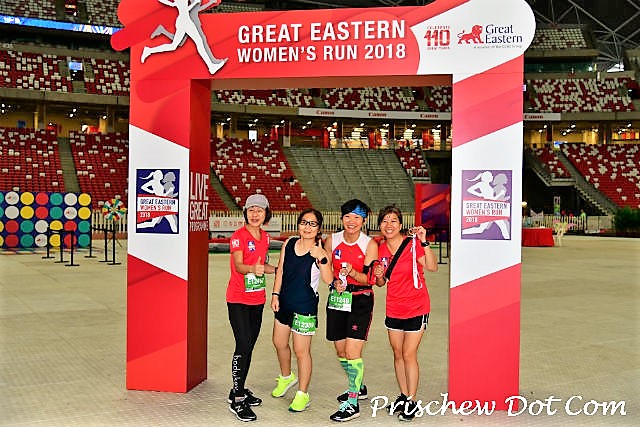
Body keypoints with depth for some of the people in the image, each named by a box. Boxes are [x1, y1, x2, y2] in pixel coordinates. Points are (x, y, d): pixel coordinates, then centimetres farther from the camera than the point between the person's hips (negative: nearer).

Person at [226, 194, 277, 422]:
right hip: (238, 300, -7)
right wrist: (253, 268, -45)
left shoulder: (265, 237, 9)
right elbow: (238, 265, -26)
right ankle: (237, 400, -4)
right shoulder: (238, 236, -12)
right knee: (243, 345, -12)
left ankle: (239, 390, 26)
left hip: (257, 300, 7)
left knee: (249, 346, 12)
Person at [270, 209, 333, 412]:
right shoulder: (289, 243, 1)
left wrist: (322, 259, -36)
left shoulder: (320, 252, -15)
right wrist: (275, 294, 5)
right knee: (279, 342, 22)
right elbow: (280, 270, 9)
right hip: (284, 302, 6)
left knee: (301, 351, 1)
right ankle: (286, 377, 49)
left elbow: (328, 280, -25)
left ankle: (302, 394, 19)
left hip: (305, 305, -6)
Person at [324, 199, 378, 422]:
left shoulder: (370, 244, -9)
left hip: (360, 300, -4)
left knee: (352, 350, -11)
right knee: (340, 351, 13)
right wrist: (335, 281, -10)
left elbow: (369, 279, -11)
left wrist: (352, 272, -29)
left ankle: (352, 404, -1)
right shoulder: (332, 240, 0)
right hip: (337, 298, 5)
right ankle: (358, 387, 37)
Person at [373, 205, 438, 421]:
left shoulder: (413, 244, -14)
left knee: (409, 355, -2)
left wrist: (423, 242, -37)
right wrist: (378, 276, -10)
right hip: (394, 309, 5)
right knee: (397, 354, 13)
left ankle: (411, 401, 12)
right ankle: (403, 396, 29)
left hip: (416, 308, -5)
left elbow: (432, 267, -28)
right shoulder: (381, 249, 2)